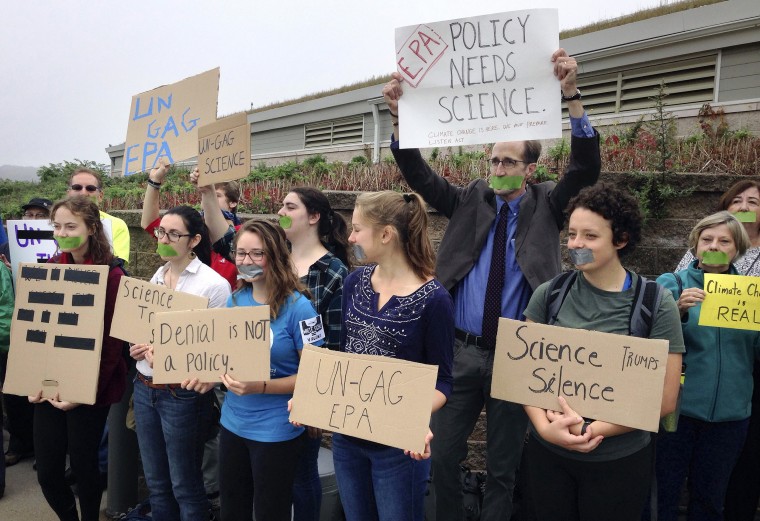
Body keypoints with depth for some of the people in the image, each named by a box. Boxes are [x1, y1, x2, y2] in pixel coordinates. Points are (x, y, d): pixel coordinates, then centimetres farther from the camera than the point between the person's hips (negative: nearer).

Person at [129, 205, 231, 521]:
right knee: (156, 482, 19)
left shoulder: (213, 284, -14)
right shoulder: (157, 277, 8)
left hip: (182, 393, -7)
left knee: (184, 486, 8)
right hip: (145, 388, 7)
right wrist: (140, 347, -4)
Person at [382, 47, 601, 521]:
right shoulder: (471, 200, 5)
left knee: (503, 467, 12)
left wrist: (571, 93, -23)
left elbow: (587, 167, -12)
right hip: (463, 351, 2)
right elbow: (417, 173, -3)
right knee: (443, 456, 10)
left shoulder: (547, 205, 2)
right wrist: (399, 113, -18)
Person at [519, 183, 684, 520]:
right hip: (546, 452, 2)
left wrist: (594, 429, -18)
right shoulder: (548, 294, -4)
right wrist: (544, 425, -17)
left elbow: (665, 398, -8)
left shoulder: (656, 304, -9)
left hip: (620, 460, -2)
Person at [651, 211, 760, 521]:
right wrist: (678, 311, -28)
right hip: (676, 406, -2)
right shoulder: (673, 283, -2)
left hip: (730, 412, 3)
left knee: (709, 496, 18)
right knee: (662, 493, 6)